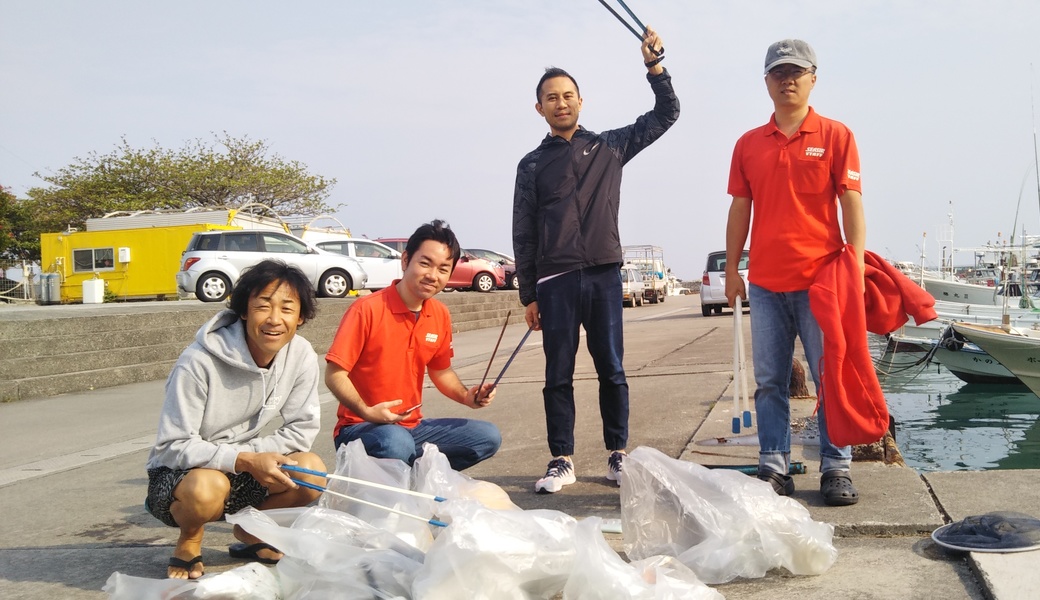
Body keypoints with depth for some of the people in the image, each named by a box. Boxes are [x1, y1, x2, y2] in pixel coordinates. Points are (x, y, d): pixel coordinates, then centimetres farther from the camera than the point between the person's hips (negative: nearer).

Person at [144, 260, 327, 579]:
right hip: (178, 471, -5)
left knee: (311, 471, -20)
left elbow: (303, 429, -6)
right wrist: (244, 460, -32)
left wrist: (249, 454, -20)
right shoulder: (199, 363, -26)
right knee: (207, 487, -38)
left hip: (245, 467, 5)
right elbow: (174, 446, -22)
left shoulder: (302, 356, -12)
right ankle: (189, 541, 0)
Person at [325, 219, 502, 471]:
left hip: (413, 426, 7)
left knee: (488, 436, -2)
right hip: (359, 427, -7)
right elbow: (334, 375, -16)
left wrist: (466, 396, 0)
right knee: (397, 444, -38)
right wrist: (367, 412, -30)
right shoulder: (367, 309, -16)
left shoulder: (440, 315, 3)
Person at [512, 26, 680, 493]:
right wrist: (529, 294, 3)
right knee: (558, 376, 0)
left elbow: (666, 114, 16)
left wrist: (654, 65, 3)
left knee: (612, 370, 3)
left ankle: (617, 455, 12)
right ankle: (562, 461, 7)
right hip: (555, 282, 0)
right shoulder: (532, 165, 10)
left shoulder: (609, 148, 12)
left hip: (604, 275, 1)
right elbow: (523, 235, 8)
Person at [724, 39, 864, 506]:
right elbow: (739, 209, 12)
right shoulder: (748, 144, 11)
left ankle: (836, 469, 10)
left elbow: (851, 204, -1)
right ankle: (774, 468, 13)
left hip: (821, 278, -3)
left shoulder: (835, 136, 3)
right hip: (765, 283, 3)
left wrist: (856, 264, -10)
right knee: (769, 381, 6)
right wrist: (731, 269, 8)